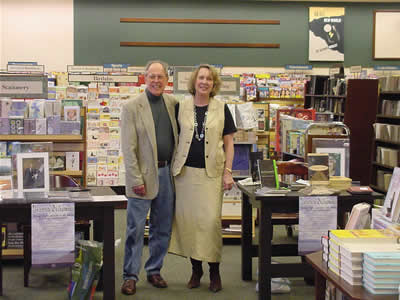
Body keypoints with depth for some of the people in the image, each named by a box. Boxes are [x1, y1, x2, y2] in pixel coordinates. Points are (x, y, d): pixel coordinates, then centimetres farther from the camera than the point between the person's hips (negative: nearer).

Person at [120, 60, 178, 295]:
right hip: (144, 174, -4)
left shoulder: (173, 103, 7)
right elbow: (129, 148, -9)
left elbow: (177, 136, 18)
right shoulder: (132, 107, -6)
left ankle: (154, 270, 24)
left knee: (162, 228, 11)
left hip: (167, 172, 5)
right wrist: (136, 179, -14)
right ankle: (131, 276, 9)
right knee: (136, 229, -1)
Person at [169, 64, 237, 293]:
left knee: (211, 221, -8)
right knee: (188, 221, 4)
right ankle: (196, 269, 19)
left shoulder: (221, 109, 3)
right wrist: (173, 168, 6)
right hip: (186, 172, 2)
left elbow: (229, 143, 5)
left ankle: (215, 271, 7)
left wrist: (228, 172, -2)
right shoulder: (181, 107, 5)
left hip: (211, 173, -1)